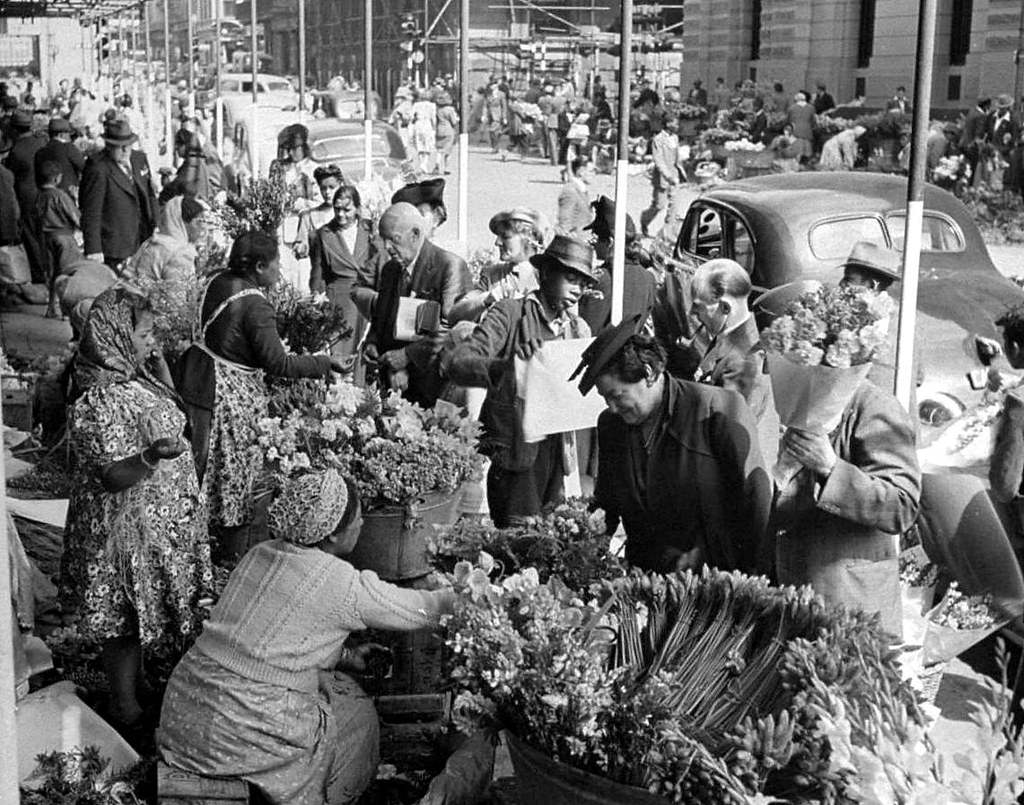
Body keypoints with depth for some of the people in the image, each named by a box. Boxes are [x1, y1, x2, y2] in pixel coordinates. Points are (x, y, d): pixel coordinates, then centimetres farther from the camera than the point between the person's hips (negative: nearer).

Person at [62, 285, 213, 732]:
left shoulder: (136, 378, 3)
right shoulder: (100, 401, -26)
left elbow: (172, 421, 17)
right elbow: (111, 477, -27)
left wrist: (162, 371, 6)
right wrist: (152, 457, -45)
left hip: (158, 525, 9)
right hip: (125, 531, -9)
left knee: (140, 620, 23)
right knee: (125, 623, 6)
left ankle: (137, 685, 40)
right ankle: (126, 712, 21)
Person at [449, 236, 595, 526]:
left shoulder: (579, 330, 12)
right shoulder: (509, 313, -5)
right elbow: (458, 363, -18)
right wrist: (505, 366, -37)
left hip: (556, 455, 5)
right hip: (515, 454, -5)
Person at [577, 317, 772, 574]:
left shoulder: (718, 412, -8)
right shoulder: (609, 425, 11)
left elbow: (756, 502, -7)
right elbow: (606, 506, 21)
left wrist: (756, 579, -9)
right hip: (646, 575, 5)